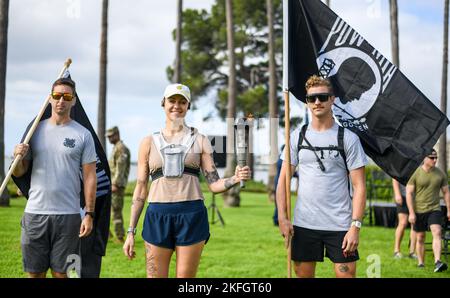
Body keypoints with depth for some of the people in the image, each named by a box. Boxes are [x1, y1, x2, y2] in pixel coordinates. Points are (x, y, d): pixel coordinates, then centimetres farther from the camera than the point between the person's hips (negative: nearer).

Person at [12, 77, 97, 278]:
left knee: (61, 273, 4)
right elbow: (18, 173, 10)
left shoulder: (83, 135, 3)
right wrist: (18, 158, -12)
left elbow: (89, 177, 1)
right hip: (35, 212, 2)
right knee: (34, 273, 7)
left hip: (68, 215, -2)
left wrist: (89, 214, -6)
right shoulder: (36, 130, 9)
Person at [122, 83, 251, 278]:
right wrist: (131, 232, 6)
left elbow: (214, 184, 4)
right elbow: (140, 189, 10)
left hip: (192, 216, 0)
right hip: (158, 216, 0)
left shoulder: (199, 141, 9)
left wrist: (235, 179, -18)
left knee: (186, 276, 3)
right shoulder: (149, 142, 10)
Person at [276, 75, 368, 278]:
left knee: (346, 274, -1)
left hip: (340, 225, -2)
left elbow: (359, 186, -4)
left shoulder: (348, 138, -1)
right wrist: (282, 217, -3)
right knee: (303, 274, 10)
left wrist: (355, 225, -12)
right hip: (303, 223, 3)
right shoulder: (297, 136, 7)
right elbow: (284, 179, 8)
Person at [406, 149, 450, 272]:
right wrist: (411, 213, -13)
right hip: (418, 211, -1)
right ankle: (421, 263, 22)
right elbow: (409, 193, -8)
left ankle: (437, 262, -29)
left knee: (437, 233, -19)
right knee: (420, 237, 8)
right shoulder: (416, 173, -7)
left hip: (434, 209, 1)